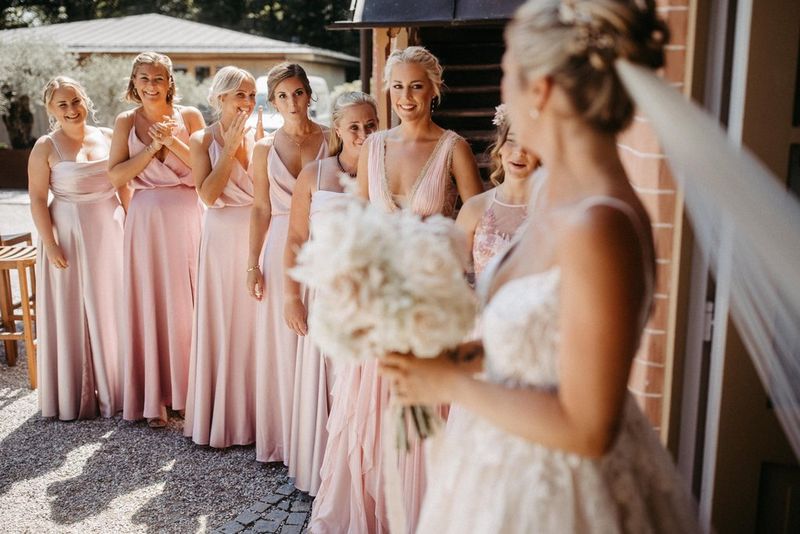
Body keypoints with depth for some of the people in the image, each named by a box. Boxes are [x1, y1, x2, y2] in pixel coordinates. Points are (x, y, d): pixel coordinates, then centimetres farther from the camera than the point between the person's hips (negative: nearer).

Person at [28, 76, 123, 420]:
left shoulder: (108, 137, 4)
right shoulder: (46, 147, -6)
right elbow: (37, 200, -8)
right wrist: (50, 244, -14)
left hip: (110, 231, 4)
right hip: (69, 235, -4)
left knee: (112, 309, 12)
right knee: (73, 313, 5)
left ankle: (113, 386, 27)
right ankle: (75, 394, 19)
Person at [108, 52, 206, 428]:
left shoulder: (189, 116, 5)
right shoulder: (126, 122, 6)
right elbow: (116, 176, -2)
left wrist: (174, 143, -13)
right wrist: (152, 148, -10)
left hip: (186, 218, 0)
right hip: (145, 220, 0)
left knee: (187, 301, 3)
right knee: (150, 303, 2)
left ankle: (188, 388, 17)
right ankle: (154, 398, 11)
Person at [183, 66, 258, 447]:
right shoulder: (203, 140, 1)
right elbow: (208, 195, -13)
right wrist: (230, 146, -11)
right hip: (223, 239, -2)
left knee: (255, 323, 4)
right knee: (221, 326, 1)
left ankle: (254, 412, 16)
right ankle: (220, 416, 14)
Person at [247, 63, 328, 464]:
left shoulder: (331, 140, 2)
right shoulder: (265, 149, 7)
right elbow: (260, 209, 8)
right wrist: (253, 263, 2)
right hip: (281, 249, 2)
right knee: (282, 343, 5)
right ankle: (284, 438, 19)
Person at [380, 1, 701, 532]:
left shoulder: (599, 226, -29)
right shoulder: (555, 192, -2)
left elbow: (585, 429, -25)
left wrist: (452, 384, -18)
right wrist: (463, 347, 0)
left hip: (554, 491, -7)